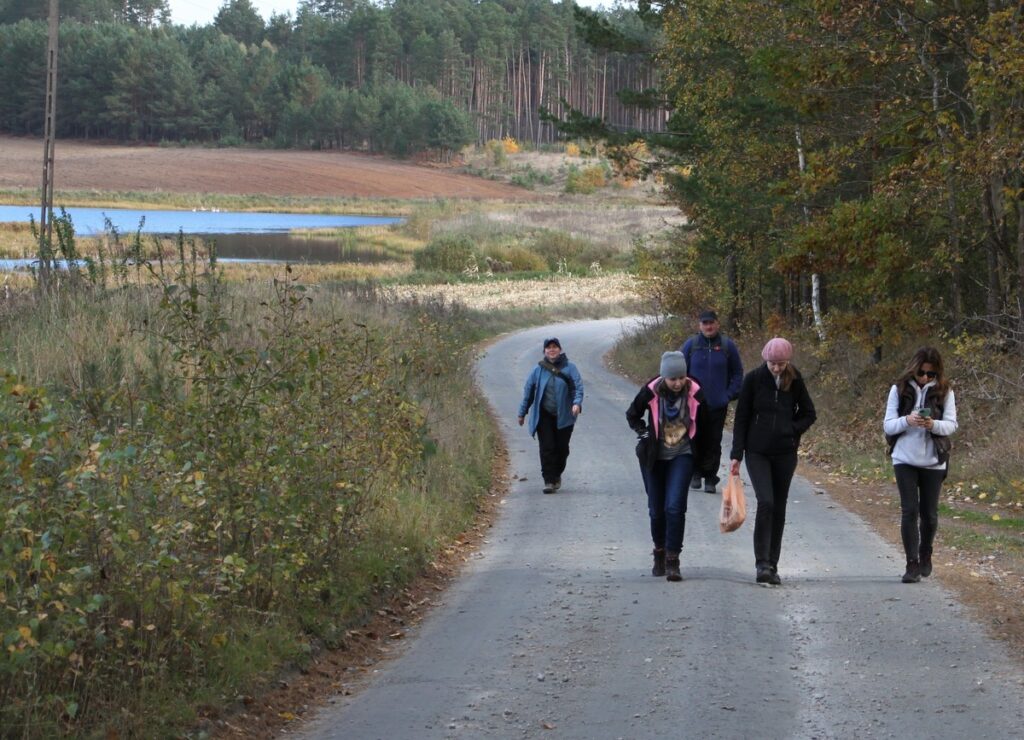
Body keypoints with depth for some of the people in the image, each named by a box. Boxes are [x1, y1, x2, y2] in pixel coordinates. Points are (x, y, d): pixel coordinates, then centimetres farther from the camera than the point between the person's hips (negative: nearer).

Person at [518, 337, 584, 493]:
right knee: (547, 448, -8)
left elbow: (578, 387, -6)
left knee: (562, 448, 7)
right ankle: (549, 480, -6)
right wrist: (522, 413, 11)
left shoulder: (569, 368, 0)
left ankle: (557, 475, 30)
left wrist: (577, 403, -25)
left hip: (564, 416, 0)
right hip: (544, 415, 0)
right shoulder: (538, 370, 3)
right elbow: (528, 391, 9)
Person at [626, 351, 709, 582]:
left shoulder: (695, 393, -12)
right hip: (654, 457, 1)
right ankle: (659, 553, 29)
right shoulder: (651, 392, -13)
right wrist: (644, 434, -7)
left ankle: (672, 560, -11)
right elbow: (632, 415, 6)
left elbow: (701, 424, 5)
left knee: (675, 507, -15)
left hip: (682, 456, -1)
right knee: (656, 509, 8)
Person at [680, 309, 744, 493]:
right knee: (695, 441, -1)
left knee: (713, 444, 3)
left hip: (718, 407, 0)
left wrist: (730, 395, -1)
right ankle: (696, 474, 18)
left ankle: (710, 478, 12)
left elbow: (737, 373, 9)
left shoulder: (727, 345, 1)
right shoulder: (690, 345, 1)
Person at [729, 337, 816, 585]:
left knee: (779, 508, 7)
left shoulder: (794, 381, 0)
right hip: (757, 453, -2)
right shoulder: (753, 379, -4)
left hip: (785, 453, 2)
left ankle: (772, 565, 15)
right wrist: (736, 455, -4)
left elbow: (809, 414, 12)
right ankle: (762, 563, -14)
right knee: (765, 502, -17)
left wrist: (792, 431, -5)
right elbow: (741, 417, -1)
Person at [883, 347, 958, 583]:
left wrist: (933, 425, -26)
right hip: (904, 459, -1)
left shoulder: (944, 392, 0)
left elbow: (951, 424, -5)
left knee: (929, 512, 8)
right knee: (909, 511, -7)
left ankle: (925, 555, 31)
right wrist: (907, 421, -23)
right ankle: (912, 564, -4)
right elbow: (888, 425, -2)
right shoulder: (899, 390, -1)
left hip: (933, 461, 1)